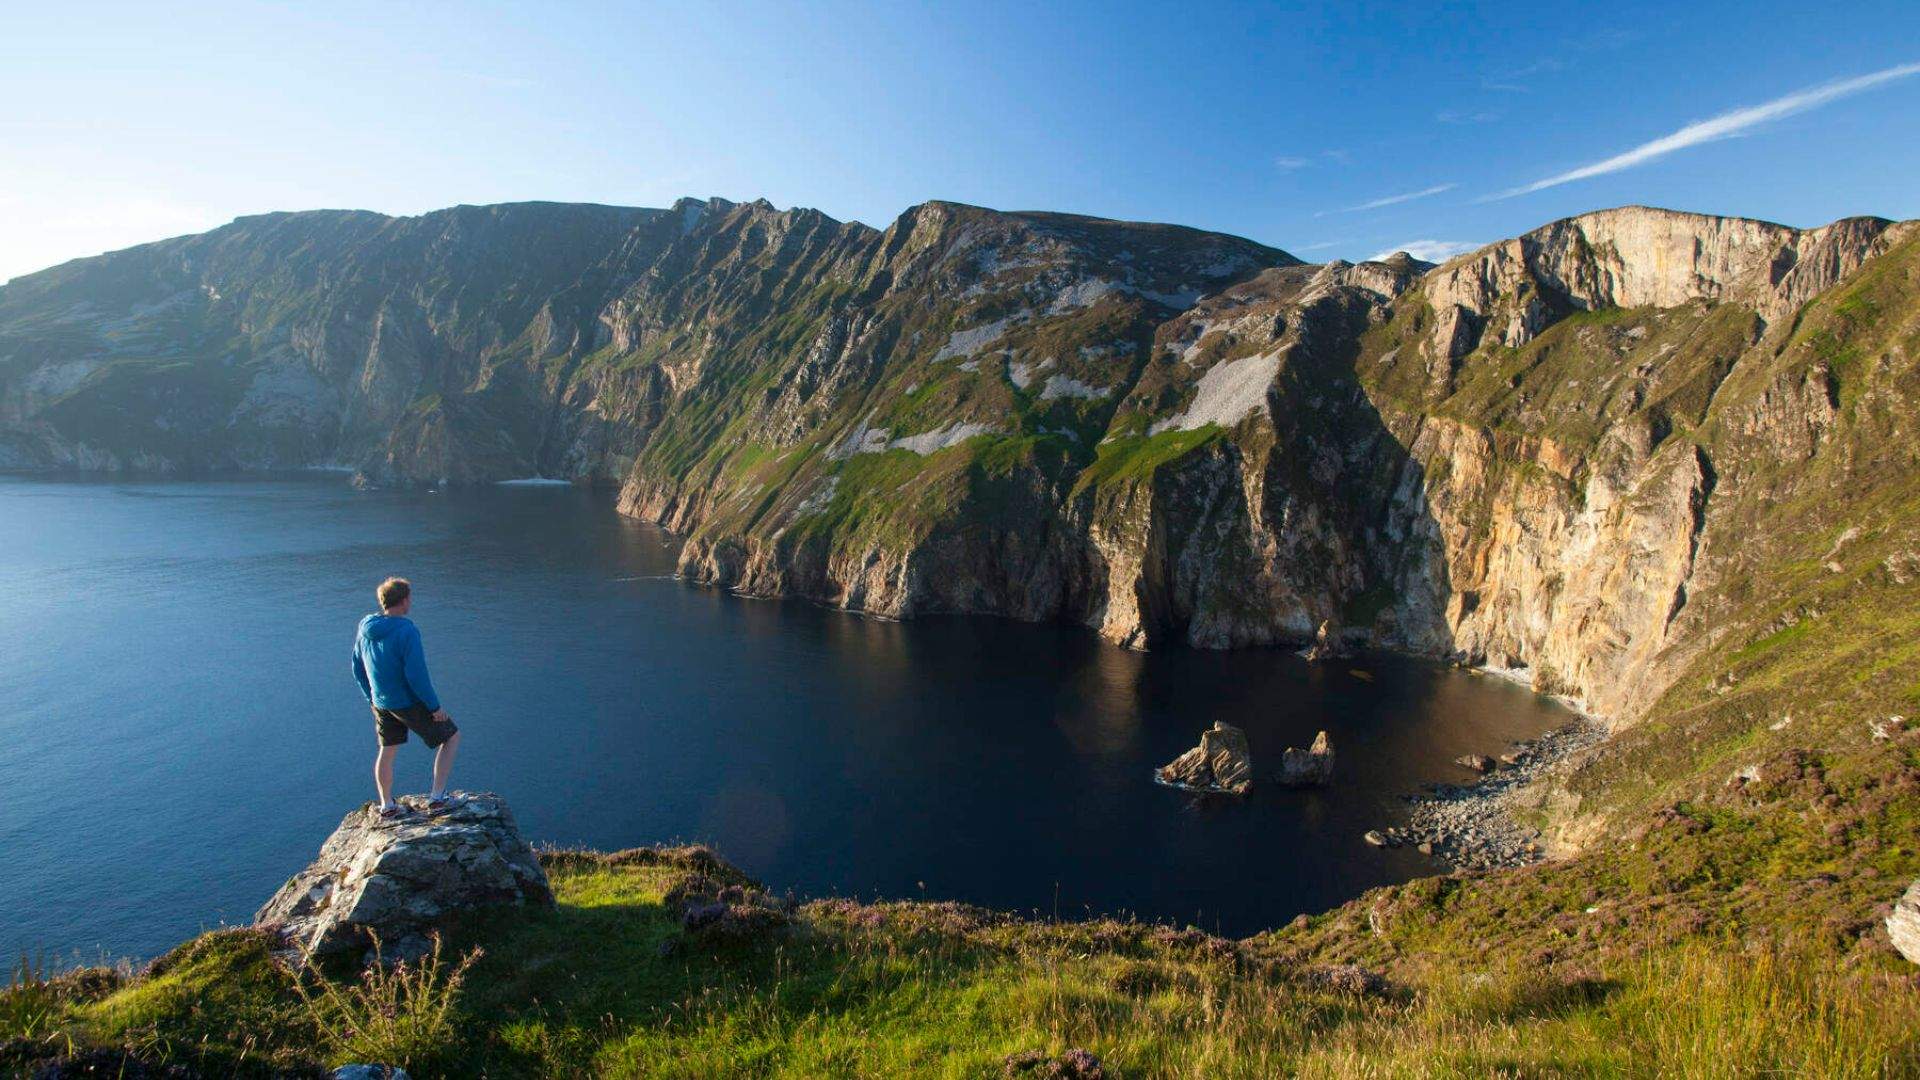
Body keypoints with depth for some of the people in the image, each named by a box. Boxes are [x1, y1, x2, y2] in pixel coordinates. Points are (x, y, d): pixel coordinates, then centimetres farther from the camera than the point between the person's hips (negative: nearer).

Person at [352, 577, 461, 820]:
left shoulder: (365, 628, -2)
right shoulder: (407, 631, -26)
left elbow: (358, 669, 9)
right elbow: (416, 675, -26)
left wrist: (372, 699, 21)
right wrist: (435, 706, -15)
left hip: (381, 704, 7)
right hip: (410, 703, -7)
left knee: (387, 752, 23)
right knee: (451, 737, 11)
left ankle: (387, 806, 35)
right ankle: (437, 798, 9)